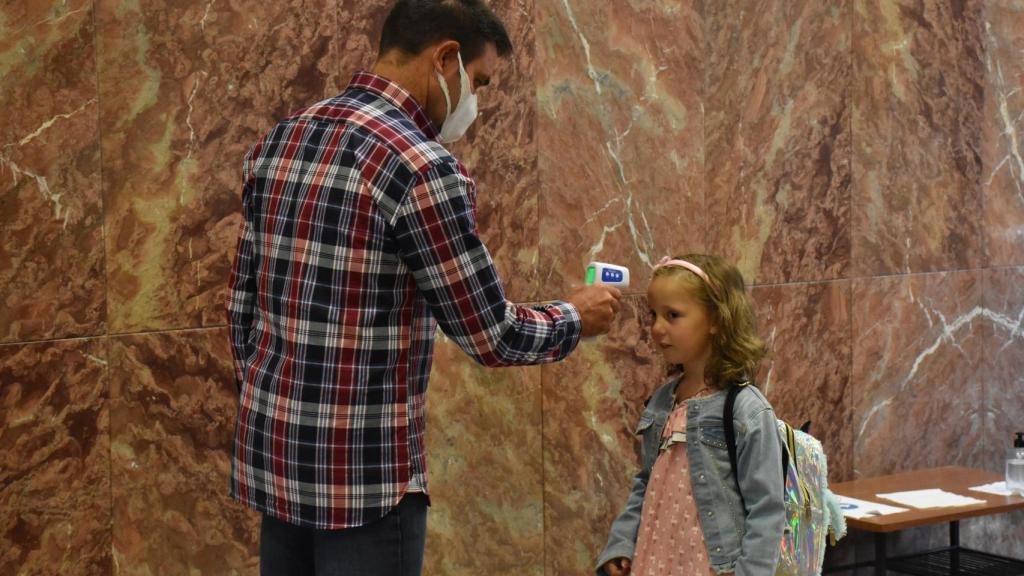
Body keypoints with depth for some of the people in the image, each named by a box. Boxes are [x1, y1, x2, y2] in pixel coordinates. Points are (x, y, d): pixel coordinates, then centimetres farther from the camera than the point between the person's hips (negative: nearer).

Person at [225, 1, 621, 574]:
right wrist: (576, 316, 7)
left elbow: (243, 305, 12)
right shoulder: (420, 166, -17)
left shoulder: (278, 142, 7)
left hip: (271, 452, 8)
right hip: (363, 469, -8)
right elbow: (492, 336, -12)